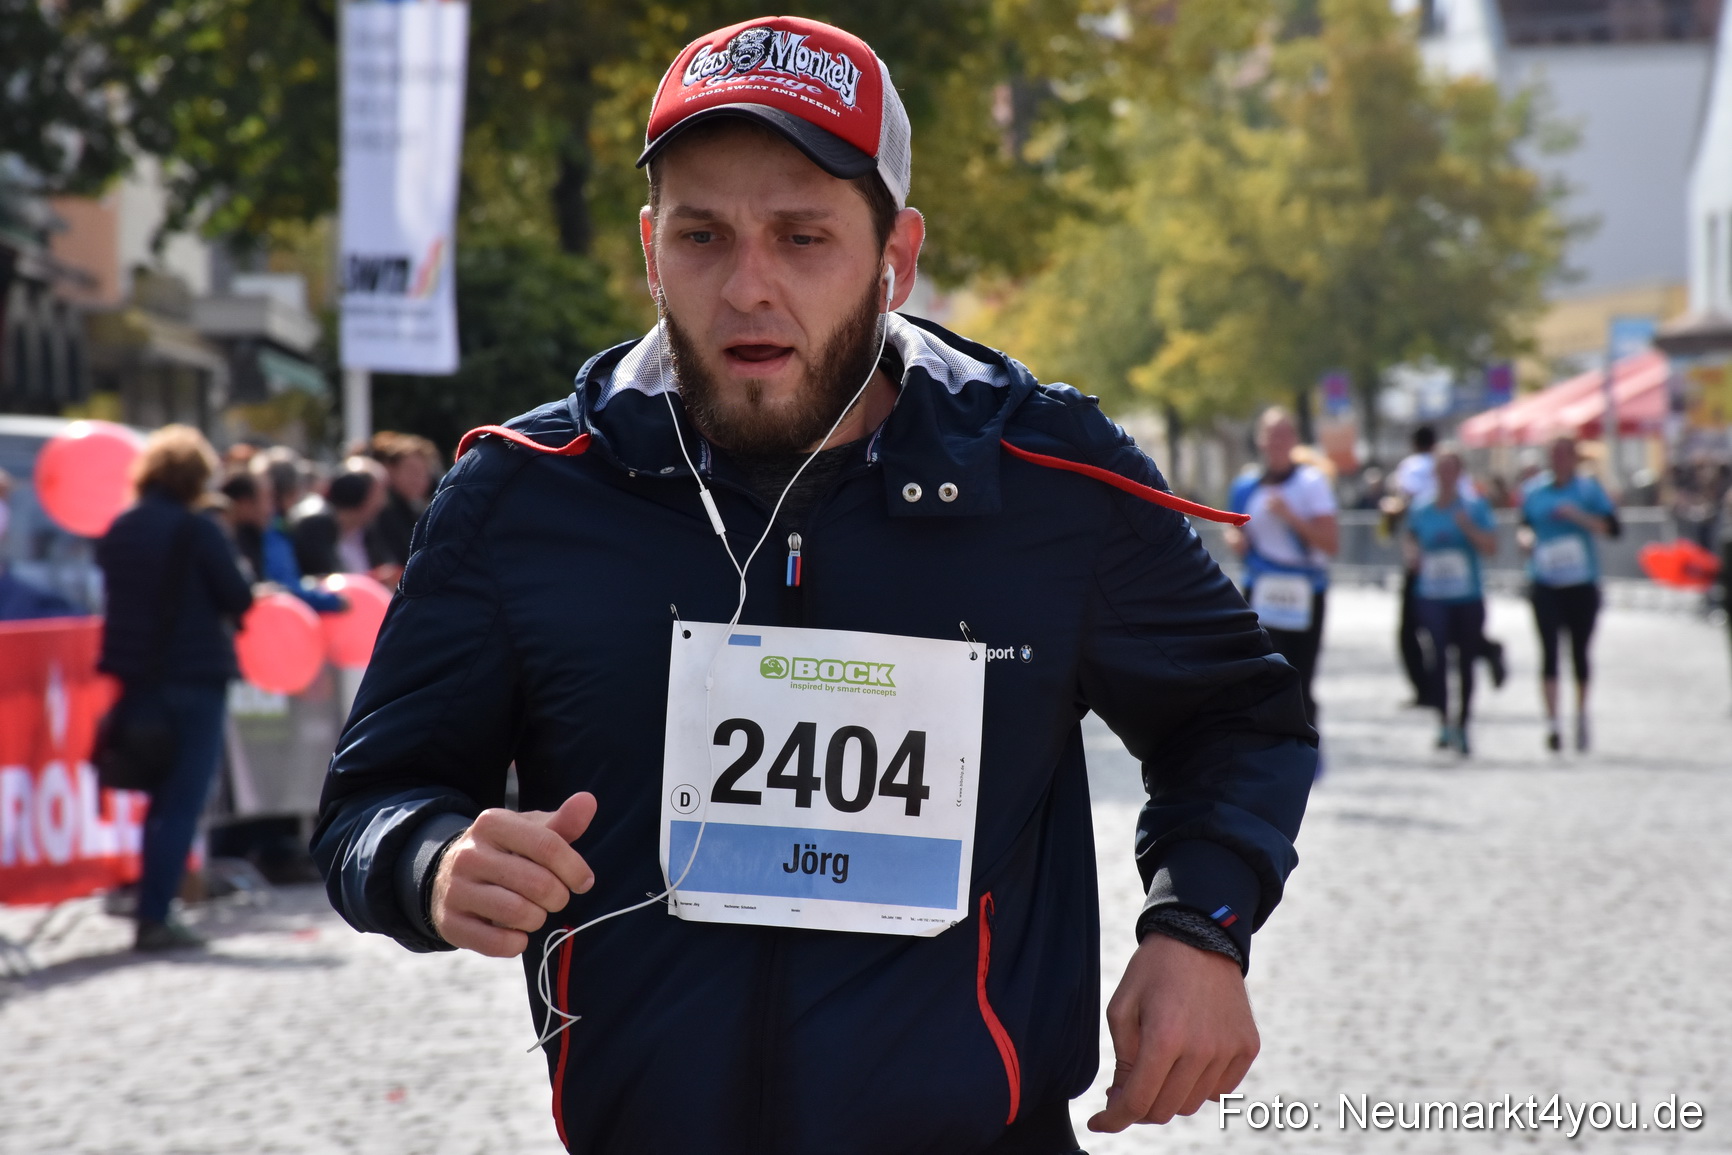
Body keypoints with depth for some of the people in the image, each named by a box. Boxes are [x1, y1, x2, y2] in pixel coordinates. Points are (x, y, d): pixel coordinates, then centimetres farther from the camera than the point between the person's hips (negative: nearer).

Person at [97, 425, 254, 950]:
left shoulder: (119, 529, 6)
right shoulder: (198, 531, -13)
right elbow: (240, 600, -10)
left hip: (133, 671, 7)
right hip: (193, 676, -7)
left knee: (159, 800, 19)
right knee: (182, 803, -3)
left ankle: (152, 909, 20)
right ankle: (154, 917, -8)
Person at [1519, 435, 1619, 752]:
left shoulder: (1589, 489, 0)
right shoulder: (1534, 490, 8)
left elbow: (1611, 528, -8)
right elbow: (1526, 525, 22)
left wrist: (1578, 516, -20)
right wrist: (1527, 538, 0)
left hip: (1582, 583, -1)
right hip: (1545, 583, 1)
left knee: (1580, 652, 9)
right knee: (1549, 650, -11)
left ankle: (1582, 714, 30)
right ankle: (1552, 722, -15)